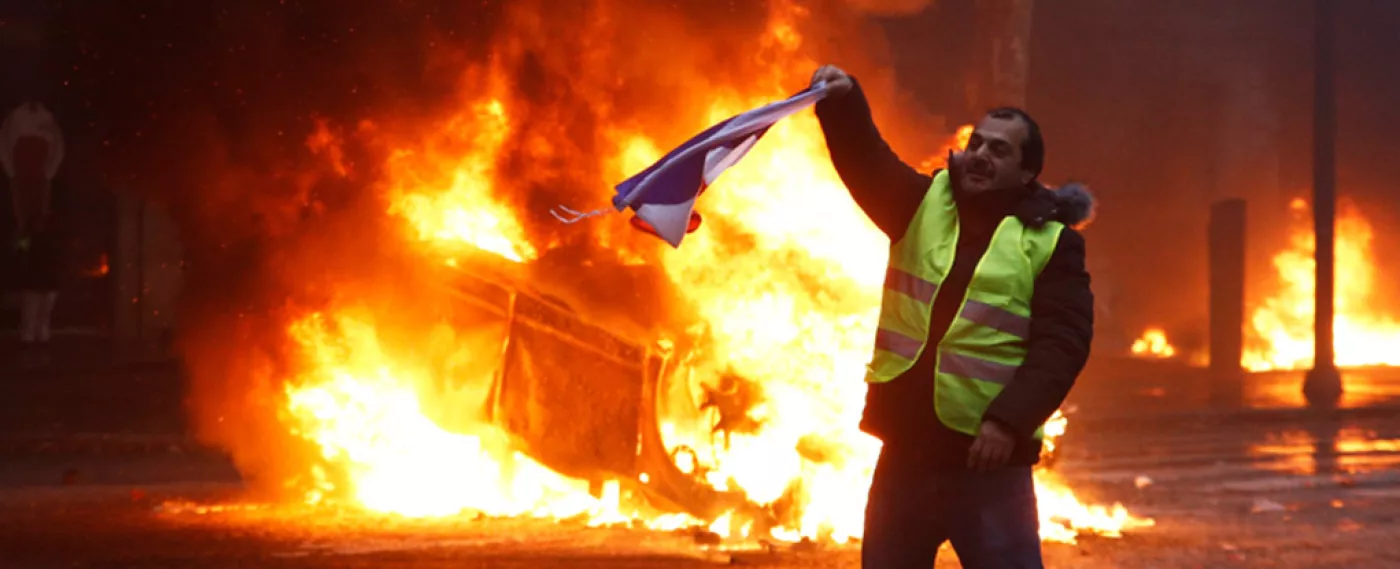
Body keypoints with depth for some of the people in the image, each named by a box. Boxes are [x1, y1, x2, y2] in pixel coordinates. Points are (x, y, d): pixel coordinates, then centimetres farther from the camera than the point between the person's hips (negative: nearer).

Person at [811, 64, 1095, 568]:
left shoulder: (1051, 241, -2)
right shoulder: (923, 205, 10)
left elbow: (1063, 344, -9)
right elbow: (865, 159, -5)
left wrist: (1009, 419, -20)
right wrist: (843, 102, -25)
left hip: (988, 460, -4)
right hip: (904, 452, 4)